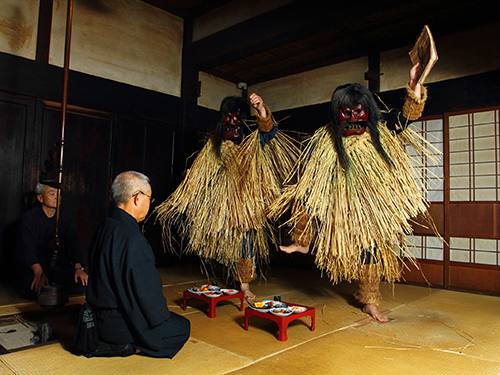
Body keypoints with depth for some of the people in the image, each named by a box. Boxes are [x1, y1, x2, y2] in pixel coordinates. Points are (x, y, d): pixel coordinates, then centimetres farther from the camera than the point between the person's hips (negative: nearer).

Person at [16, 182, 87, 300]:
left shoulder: (66, 217, 7)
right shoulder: (29, 218, -4)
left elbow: (74, 243, 0)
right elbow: (28, 248, -15)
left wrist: (78, 268, -17)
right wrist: (38, 272, -31)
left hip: (59, 264, 3)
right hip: (32, 266, -3)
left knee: (80, 285, -21)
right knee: (32, 290, -31)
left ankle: (52, 282, 8)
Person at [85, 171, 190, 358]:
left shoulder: (103, 229, 2)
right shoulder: (133, 239, -29)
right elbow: (146, 290, -24)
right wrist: (161, 317, -4)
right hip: (118, 326, -9)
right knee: (182, 327, 6)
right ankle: (124, 345, 3)